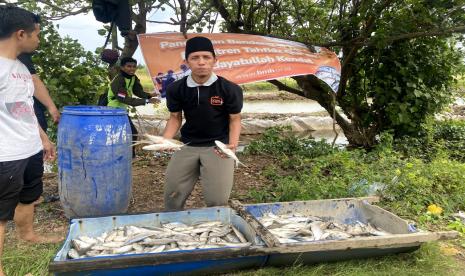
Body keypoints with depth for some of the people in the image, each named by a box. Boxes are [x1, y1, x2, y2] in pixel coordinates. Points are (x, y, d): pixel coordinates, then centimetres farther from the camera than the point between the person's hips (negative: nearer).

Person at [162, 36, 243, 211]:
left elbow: (235, 119, -2)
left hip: (218, 146, -2)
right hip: (187, 145, 3)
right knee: (172, 195, 5)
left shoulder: (230, 89, -12)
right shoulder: (176, 89, -4)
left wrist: (232, 144, -19)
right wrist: (164, 141, -13)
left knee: (217, 199, -10)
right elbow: (175, 118, 5)